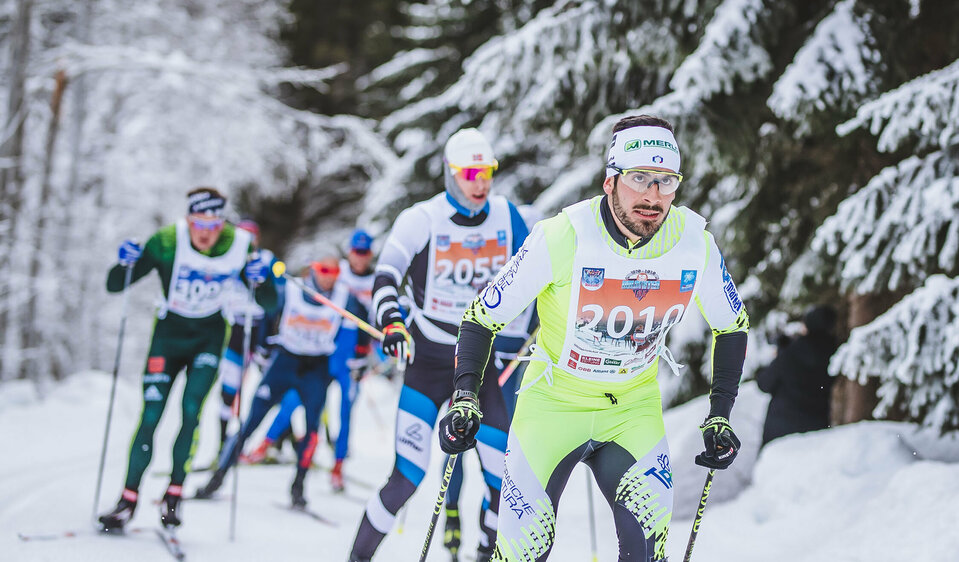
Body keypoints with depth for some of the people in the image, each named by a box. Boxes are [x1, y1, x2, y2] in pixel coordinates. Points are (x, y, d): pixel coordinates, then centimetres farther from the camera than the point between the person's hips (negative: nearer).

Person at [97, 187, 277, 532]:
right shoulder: (166, 242, -20)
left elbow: (269, 304, -8)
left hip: (209, 338, 0)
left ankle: (174, 494, -4)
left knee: (191, 410, -17)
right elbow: (114, 286, -13)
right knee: (150, 416, -9)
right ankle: (128, 500, 1)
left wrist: (260, 281, -29)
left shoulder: (238, 247, -16)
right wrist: (126, 264, -34)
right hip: (170, 332, 0)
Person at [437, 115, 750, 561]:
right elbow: (482, 317, -12)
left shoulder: (694, 244, -15)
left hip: (633, 408, 2)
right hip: (554, 402, -2)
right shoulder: (560, 239, -24)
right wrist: (465, 398, -23)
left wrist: (720, 417, -1)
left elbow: (732, 327, 4)